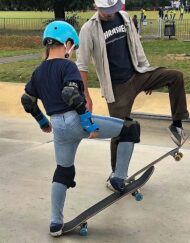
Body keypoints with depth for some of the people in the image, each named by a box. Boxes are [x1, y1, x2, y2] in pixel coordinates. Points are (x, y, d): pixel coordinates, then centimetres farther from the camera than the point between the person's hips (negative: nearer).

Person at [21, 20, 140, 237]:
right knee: (130, 129, 5)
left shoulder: (38, 72, 13)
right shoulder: (67, 65, -8)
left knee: (63, 171, 22)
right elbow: (72, 95, -22)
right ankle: (119, 179, 8)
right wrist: (89, 123, -18)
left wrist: (43, 122, 32)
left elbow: (27, 101, 18)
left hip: (59, 127, 7)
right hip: (76, 121, -7)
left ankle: (56, 223, 22)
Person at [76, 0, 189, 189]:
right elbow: (82, 66, -11)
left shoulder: (124, 17, 4)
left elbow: (136, 46, 13)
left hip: (137, 74, 5)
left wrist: (149, 77, 14)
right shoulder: (89, 29, -12)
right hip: (117, 87, -5)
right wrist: (86, 97, -15)